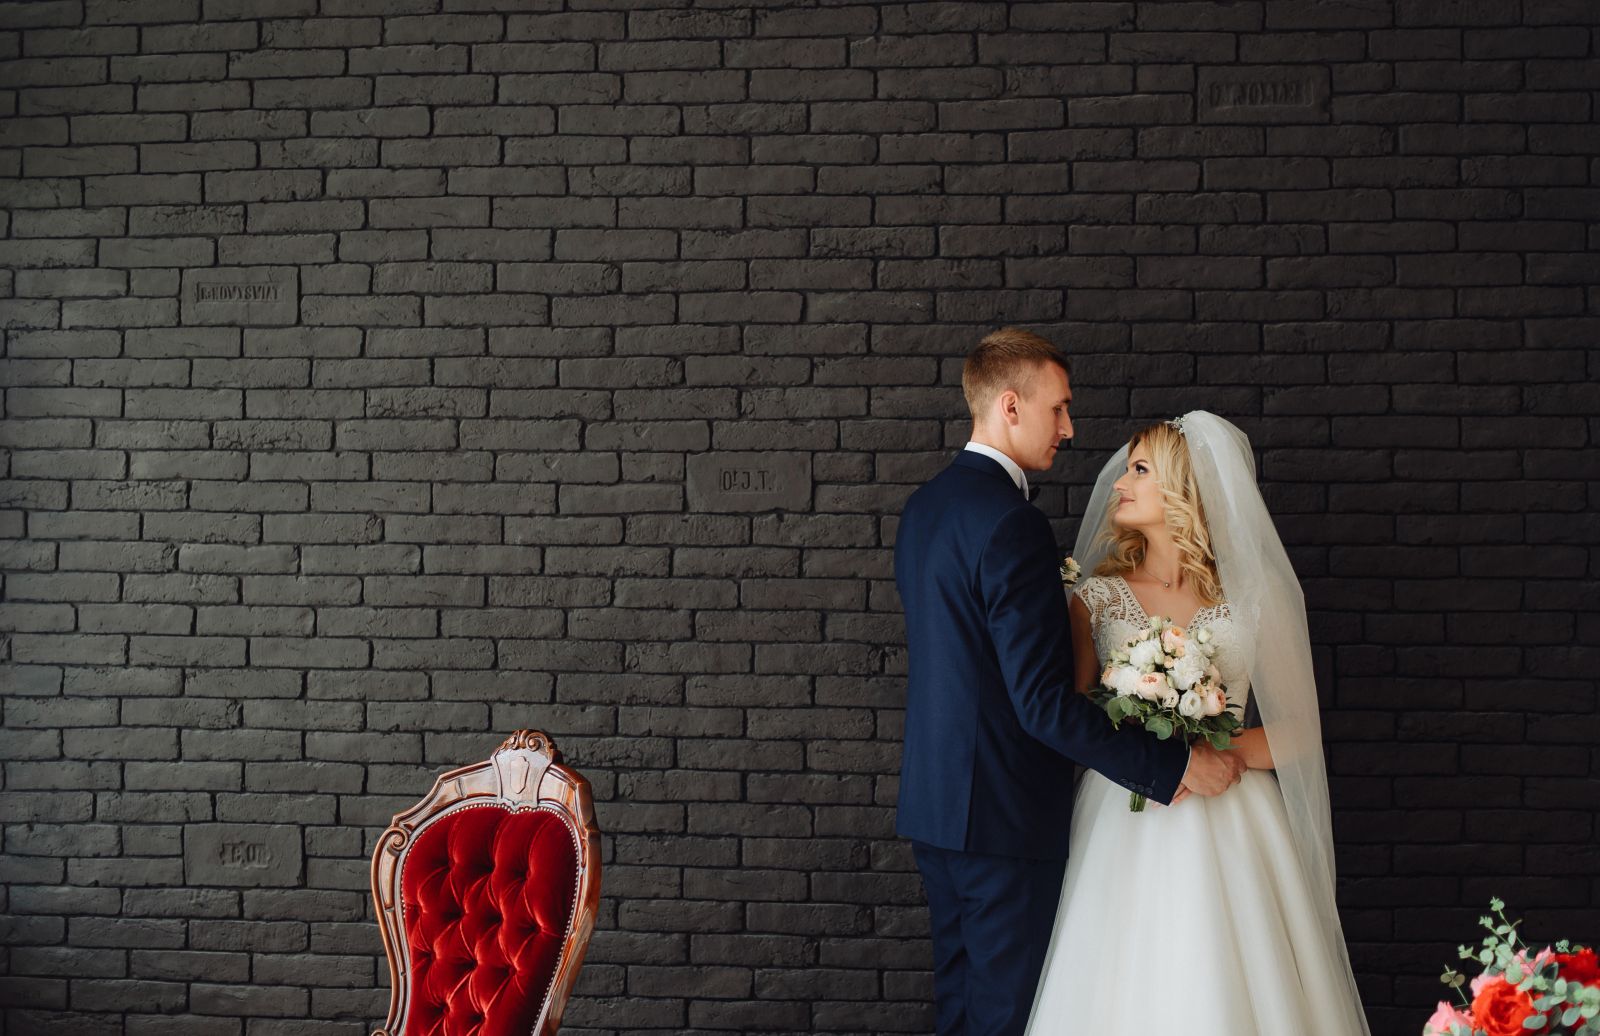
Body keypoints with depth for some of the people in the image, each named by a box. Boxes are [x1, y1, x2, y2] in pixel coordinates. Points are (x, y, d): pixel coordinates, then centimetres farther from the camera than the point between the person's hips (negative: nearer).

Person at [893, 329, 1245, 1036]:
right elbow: (1044, 703, -25)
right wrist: (1176, 766, -20)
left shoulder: (923, 507, 8)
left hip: (934, 803, 9)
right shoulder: (1012, 524, -21)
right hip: (1004, 816, -9)